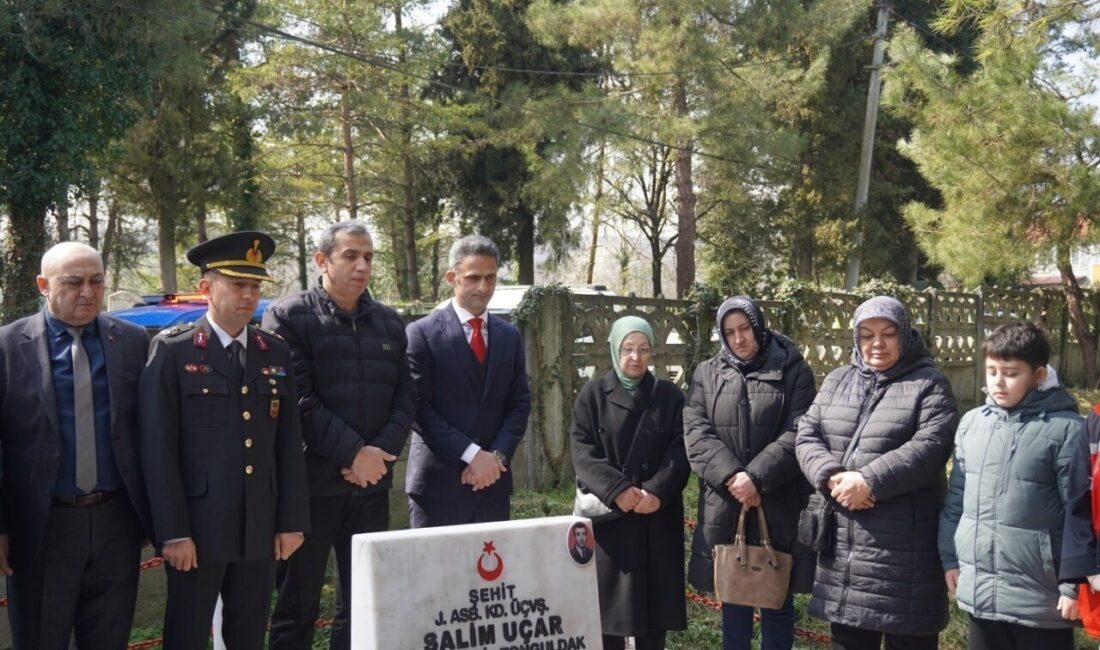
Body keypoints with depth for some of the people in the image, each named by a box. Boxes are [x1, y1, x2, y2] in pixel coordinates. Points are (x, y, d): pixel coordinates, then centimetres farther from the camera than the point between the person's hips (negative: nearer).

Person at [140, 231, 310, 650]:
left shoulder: (276, 354, 9)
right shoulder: (173, 351, -5)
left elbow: (289, 444, 9)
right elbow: (158, 448, -9)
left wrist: (292, 520, 4)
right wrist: (173, 531, -13)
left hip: (261, 528, 4)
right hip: (197, 528, -4)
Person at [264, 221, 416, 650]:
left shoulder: (389, 322, 11)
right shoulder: (288, 316, -5)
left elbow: (405, 395, 8)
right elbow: (296, 399, -13)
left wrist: (383, 451, -8)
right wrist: (352, 453, -17)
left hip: (371, 483, 5)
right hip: (309, 481, -5)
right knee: (297, 606, 7)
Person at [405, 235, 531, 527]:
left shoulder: (510, 335, 12)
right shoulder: (422, 333, -4)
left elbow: (520, 404, 10)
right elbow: (419, 408, -9)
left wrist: (497, 456, -6)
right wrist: (472, 454, -15)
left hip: (493, 480, 4)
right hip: (438, 482, -4)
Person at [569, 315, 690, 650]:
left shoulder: (670, 395, 8)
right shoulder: (593, 394, 4)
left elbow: (681, 449, -1)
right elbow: (581, 450, -5)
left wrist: (658, 490, -16)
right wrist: (616, 490, -18)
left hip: (658, 515, 1)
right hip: (608, 515, -1)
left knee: (655, 594, 4)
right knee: (609, 597, 0)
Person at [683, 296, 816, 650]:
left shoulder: (793, 371, 0)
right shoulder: (706, 374, 8)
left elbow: (798, 434, -9)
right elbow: (696, 433, -2)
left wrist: (756, 477, -19)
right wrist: (732, 476, -16)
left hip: (778, 507, -2)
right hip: (724, 507, 2)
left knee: (778, 601, 7)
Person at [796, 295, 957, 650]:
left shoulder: (929, 385, -2)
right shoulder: (836, 381, 14)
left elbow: (929, 447, -15)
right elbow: (807, 436, 6)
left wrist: (869, 481, -22)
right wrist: (832, 477, -13)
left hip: (904, 546, -5)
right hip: (843, 543, 5)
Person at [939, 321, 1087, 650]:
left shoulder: (1064, 428, -11)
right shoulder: (971, 423, 3)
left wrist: (1074, 584, -9)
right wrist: (949, 557, 10)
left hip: (1041, 595, -4)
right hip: (980, 590, 5)